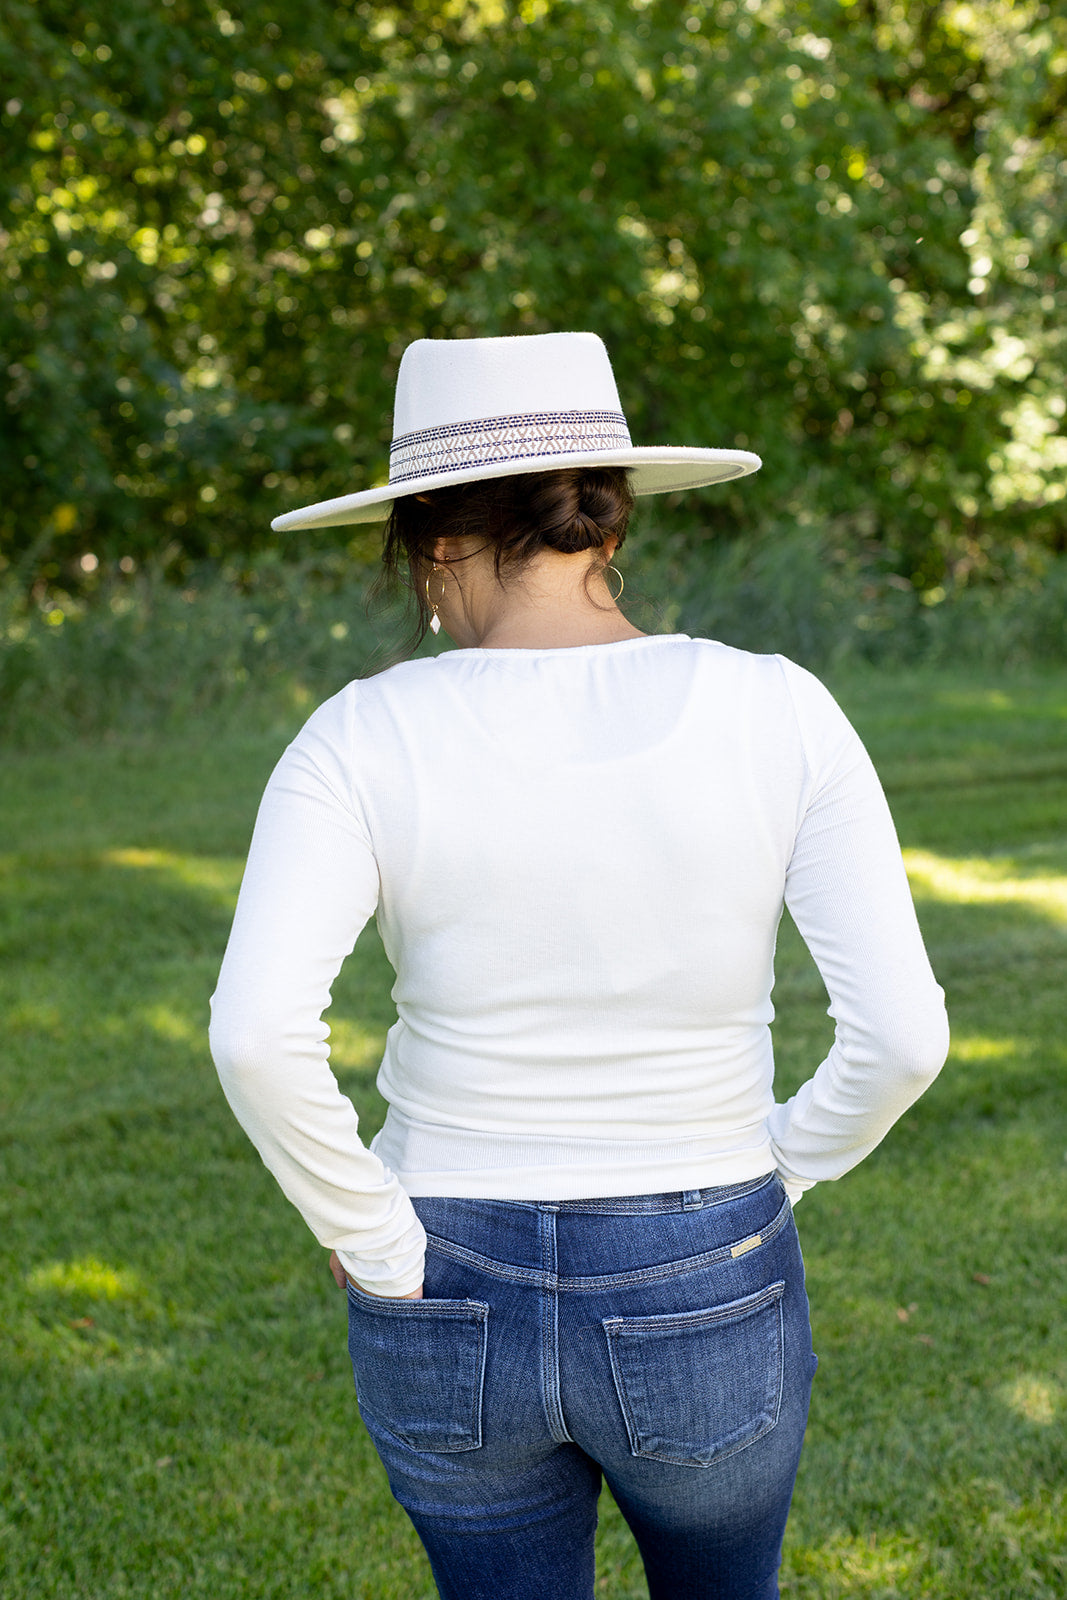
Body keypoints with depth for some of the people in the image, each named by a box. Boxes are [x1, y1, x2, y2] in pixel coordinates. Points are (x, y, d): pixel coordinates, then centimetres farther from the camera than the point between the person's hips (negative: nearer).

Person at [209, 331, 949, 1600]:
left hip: (457, 1307, 0)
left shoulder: (364, 740, -15)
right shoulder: (776, 712, -13)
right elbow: (901, 1030, -16)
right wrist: (769, 1175, 2)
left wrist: (372, 1240, -10)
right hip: (701, 1308, 0)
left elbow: (258, 1032, -27)